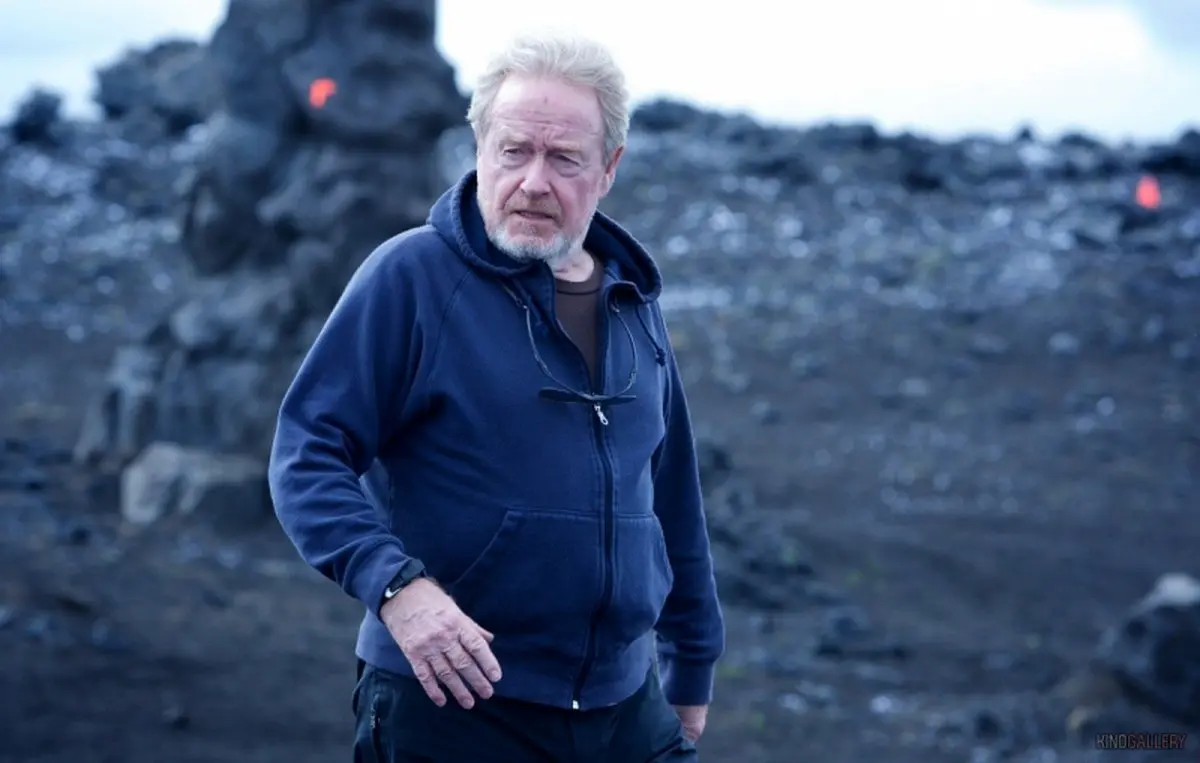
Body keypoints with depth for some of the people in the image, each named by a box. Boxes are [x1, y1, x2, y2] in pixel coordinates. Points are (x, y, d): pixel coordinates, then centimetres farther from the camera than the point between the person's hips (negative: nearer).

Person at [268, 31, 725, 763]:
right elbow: (307, 456, -11)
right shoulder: (412, 276, -8)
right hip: (452, 703, -5)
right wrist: (396, 584, -25)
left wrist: (692, 669, 20)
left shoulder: (633, 301, 10)